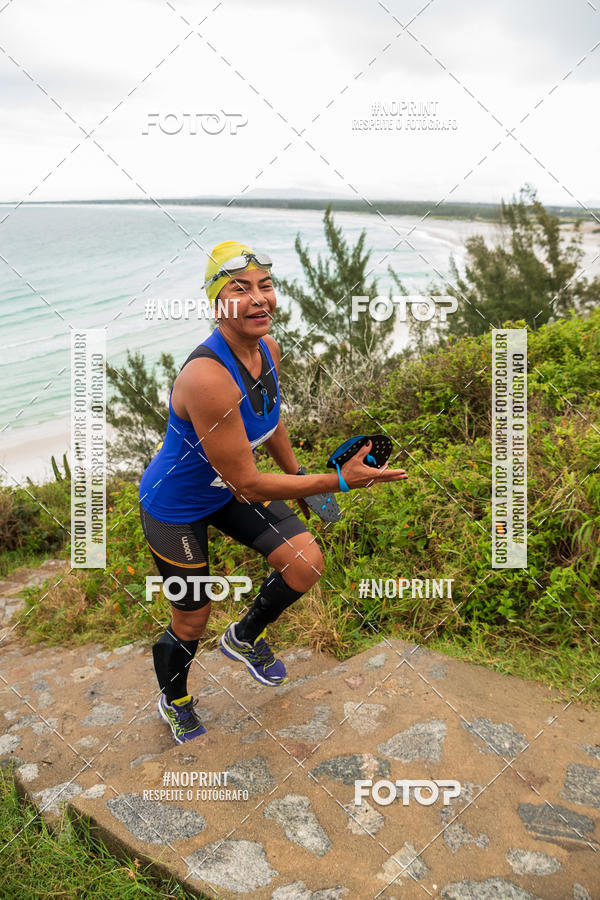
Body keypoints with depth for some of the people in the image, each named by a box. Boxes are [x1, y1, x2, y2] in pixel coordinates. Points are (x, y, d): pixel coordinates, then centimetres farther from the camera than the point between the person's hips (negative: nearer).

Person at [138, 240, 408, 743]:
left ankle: (244, 638, 26)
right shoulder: (207, 377, -37)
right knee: (191, 624, 8)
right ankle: (174, 703, 44)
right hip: (175, 507, -7)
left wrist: (300, 478, 20)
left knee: (307, 562, -4)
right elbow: (247, 485, -32)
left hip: (230, 488, 7)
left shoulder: (268, 348, -10)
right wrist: (338, 481, -32)